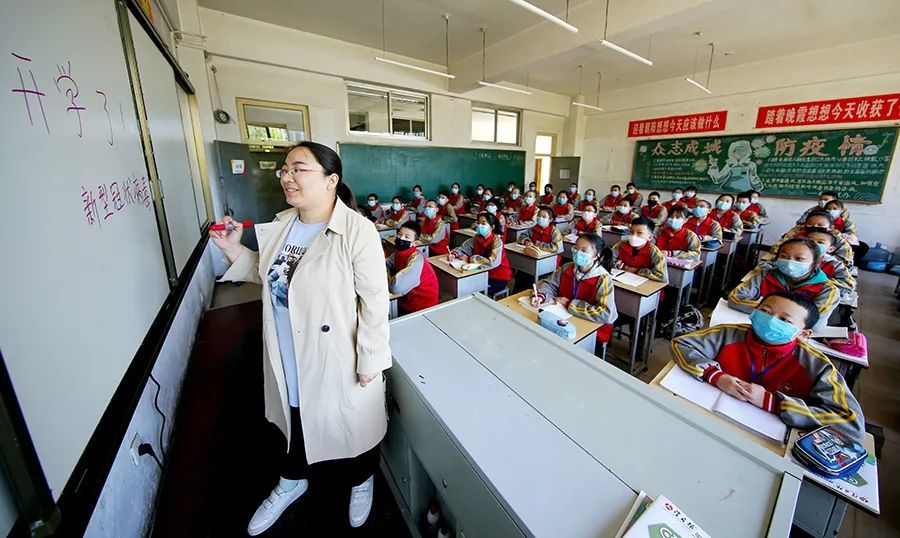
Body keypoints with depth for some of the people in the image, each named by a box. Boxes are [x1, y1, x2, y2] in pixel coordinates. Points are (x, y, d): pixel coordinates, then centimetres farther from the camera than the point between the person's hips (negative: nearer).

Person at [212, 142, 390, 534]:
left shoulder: (357, 231, -23)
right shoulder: (282, 224, 0)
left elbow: (375, 302, -21)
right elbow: (269, 274, 14)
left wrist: (370, 361, -17)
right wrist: (234, 250, -1)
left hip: (337, 362, -6)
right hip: (288, 360, 7)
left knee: (349, 426, 18)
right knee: (295, 422, 29)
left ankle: (361, 481, 52)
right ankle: (291, 481, 60)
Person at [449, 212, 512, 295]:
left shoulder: (497, 241, -22)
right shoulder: (477, 238, -3)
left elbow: (493, 262, -35)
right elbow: (462, 248, 2)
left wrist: (470, 259, -27)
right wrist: (454, 254, -21)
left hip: (499, 278, -6)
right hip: (484, 274, 6)